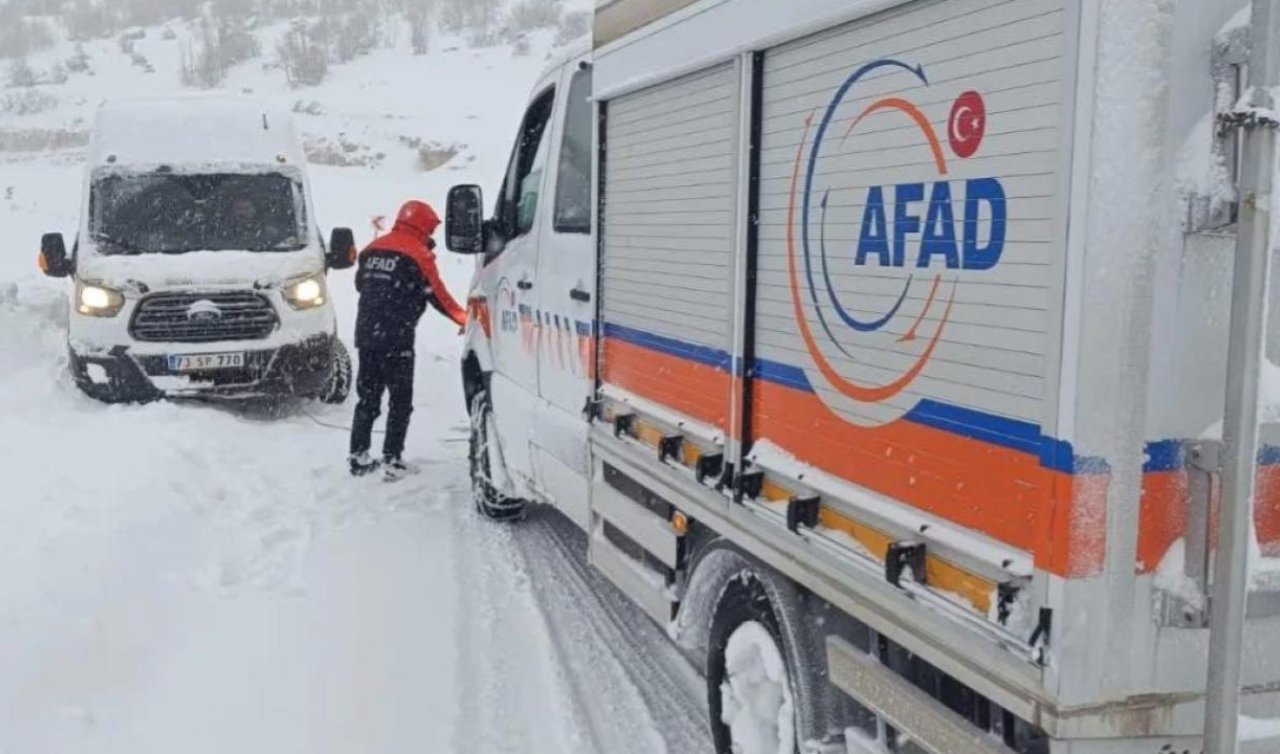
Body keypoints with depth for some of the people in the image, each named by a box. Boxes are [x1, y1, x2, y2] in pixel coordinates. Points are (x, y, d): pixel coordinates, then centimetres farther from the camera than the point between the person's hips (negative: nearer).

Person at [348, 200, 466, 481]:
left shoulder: (373, 249, 11)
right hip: (396, 340, -6)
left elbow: (361, 283, 19)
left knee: (367, 396, 15)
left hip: (366, 334, 6)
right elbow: (437, 295, -7)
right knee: (400, 401, 2)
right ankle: (392, 460, -1)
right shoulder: (418, 254, -8)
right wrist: (464, 319, 3)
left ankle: (358, 456, 17)